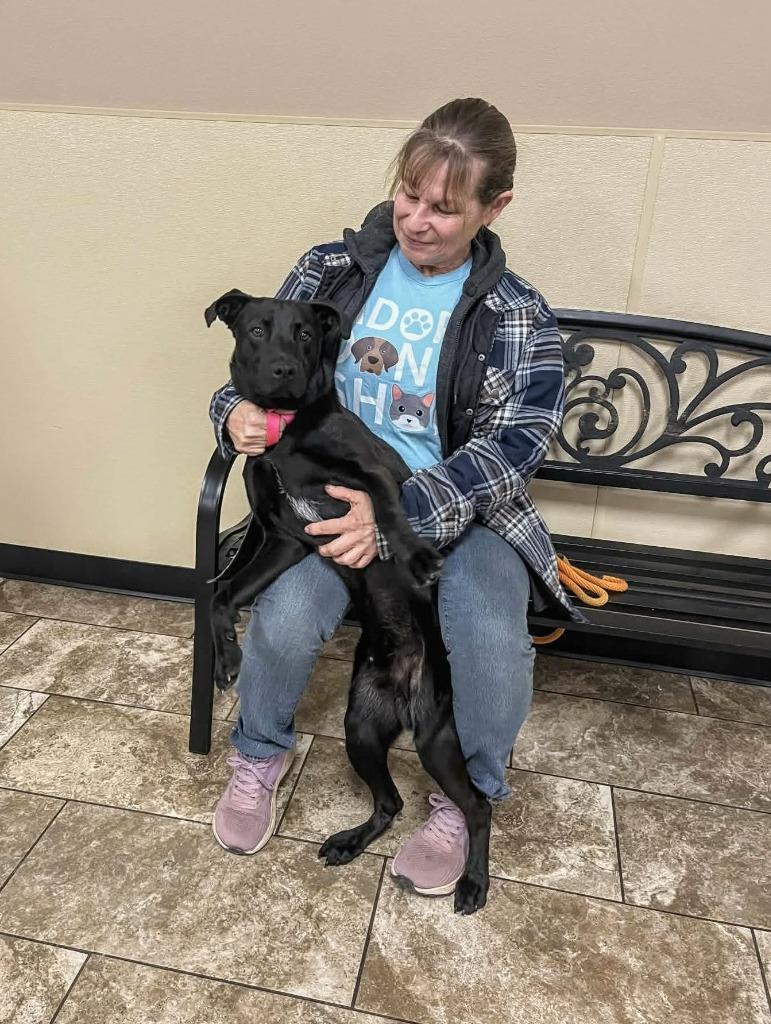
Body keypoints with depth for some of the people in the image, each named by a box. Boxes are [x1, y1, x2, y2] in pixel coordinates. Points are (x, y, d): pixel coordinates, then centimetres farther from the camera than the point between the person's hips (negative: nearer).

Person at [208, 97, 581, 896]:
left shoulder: (519, 319, -3)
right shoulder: (330, 270, 3)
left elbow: (507, 450, -12)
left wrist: (397, 514, -27)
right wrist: (238, 415, -16)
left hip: (463, 508, 0)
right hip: (335, 491, 1)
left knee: (492, 641, -28)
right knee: (286, 616, -27)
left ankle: (463, 797, 8)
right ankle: (261, 755, 10)